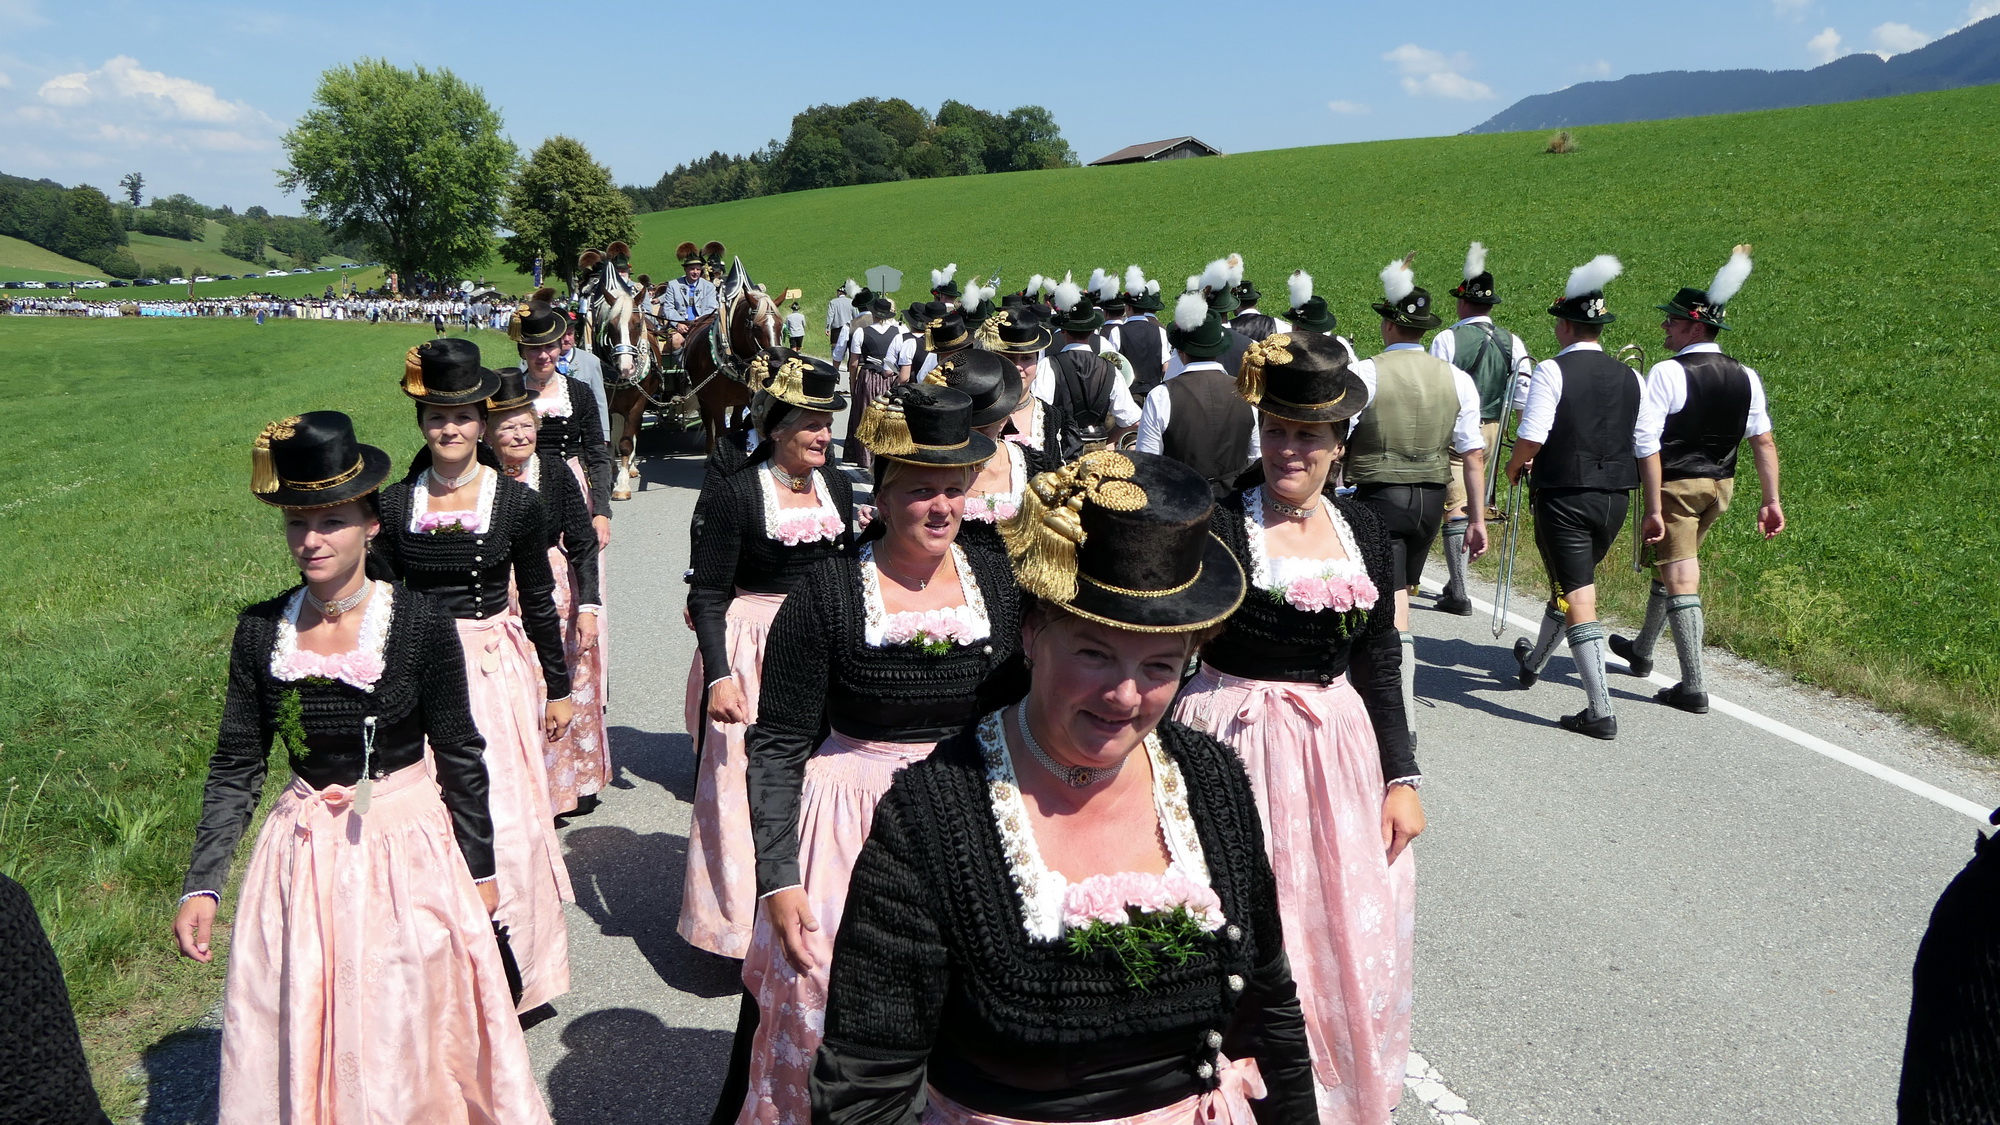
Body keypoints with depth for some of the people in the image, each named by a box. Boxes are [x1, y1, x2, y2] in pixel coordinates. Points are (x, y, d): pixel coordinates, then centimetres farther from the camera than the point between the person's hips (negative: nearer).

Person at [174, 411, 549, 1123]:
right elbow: (235, 766, 1)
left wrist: (480, 869, -1)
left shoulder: (420, 624, -14)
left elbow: (459, 757, -6)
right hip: (304, 851, 3)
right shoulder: (261, 631, -5)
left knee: (407, 1032, 11)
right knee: (302, 1037, 16)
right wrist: (202, 884, -5)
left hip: (407, 849, -3)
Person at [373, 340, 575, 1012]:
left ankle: (513, 971, 14)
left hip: (497, 671, -2)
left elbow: (539, 602, 3)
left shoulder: (518, 503, -3)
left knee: (503, 818, -1)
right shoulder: (395, 503, 2)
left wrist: (559, 687, 6)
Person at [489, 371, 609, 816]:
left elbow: (583, 544, -3)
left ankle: (578, 781, 31)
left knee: (570, 690, 11)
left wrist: (588, 606, -9)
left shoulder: (555, 471, -5)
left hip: (558, 595, 1)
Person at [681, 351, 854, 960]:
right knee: (746, 784, 1)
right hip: (751, 652, -5)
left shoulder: (837, 485, 5)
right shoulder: (733, 492, -11)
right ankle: (743, 917, 18)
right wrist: (718, 675, -18)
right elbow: (707, 595, -10)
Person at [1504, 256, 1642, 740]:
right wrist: (1654, 509, 17)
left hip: (1563, 495, -6)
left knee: (1577, 593, -4)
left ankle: (1600, 710, -8)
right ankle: (1534, 661, 46)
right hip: (1616, 497, 6)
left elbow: (1532, 436, -16)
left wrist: (1515, 466, 2)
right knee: (1572, 579, 23)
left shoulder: (1552, 370, -10)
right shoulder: (1630, 377, 8)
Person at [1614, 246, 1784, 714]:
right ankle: (1641, 651, 41)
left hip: (1677, 484, -7)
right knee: (1673, 565, 24)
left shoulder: (1667, 373, -16)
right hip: (1721, 484, 7)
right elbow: (1763, 440, 2)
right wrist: (1771, 501, 6)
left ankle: (1693, 687, -3)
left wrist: (1654, 509, -21)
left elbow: (1648, 445, -22)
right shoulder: (1745, 376, 3)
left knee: (1681, 580, -2)